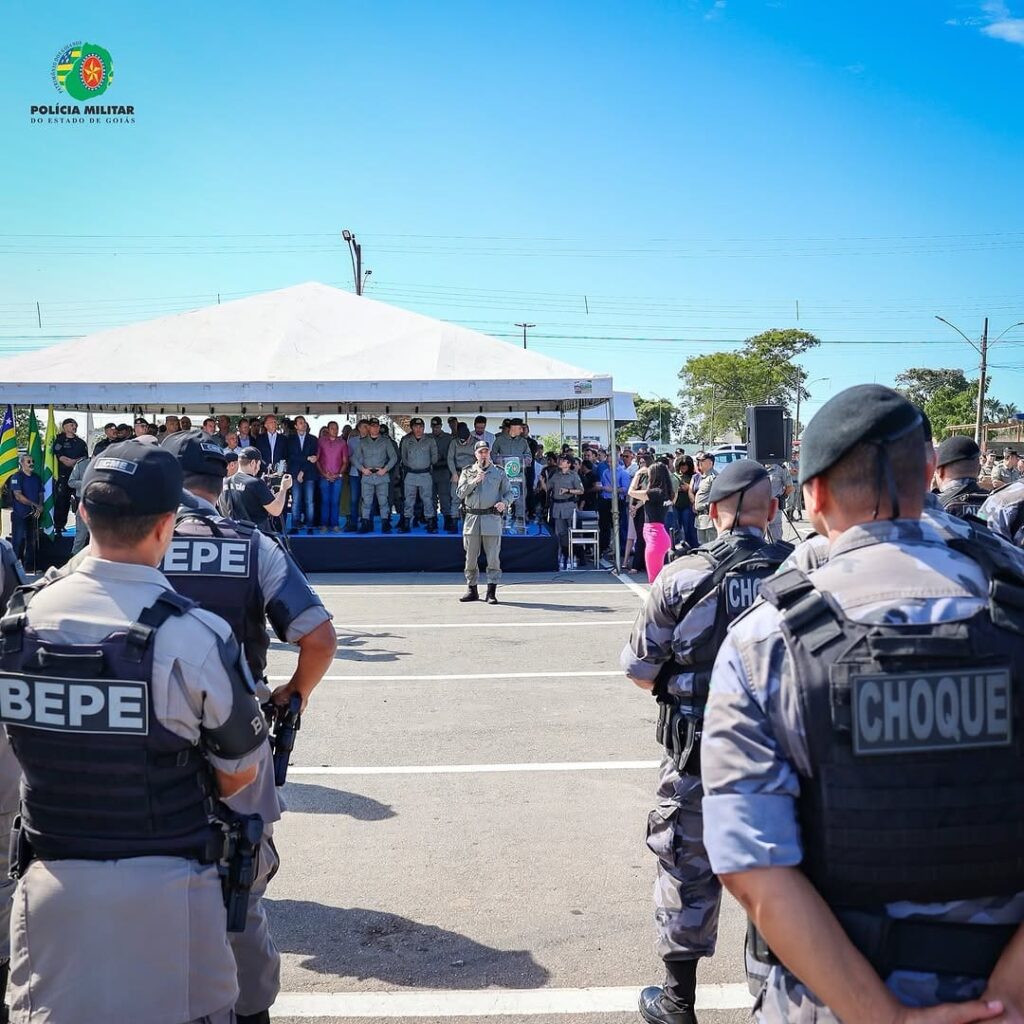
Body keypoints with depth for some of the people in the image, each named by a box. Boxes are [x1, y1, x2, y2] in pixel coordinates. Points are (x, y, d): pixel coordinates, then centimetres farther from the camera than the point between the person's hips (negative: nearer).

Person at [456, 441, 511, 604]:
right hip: (471, 517, 2)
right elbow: (460, 493, 2)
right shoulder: (467, 472, 12)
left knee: (493, 557, -6)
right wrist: (474, 481, -9)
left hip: (492, 517, -2)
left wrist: (504, 502, -10)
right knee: (471, 557, 6)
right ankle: (472, 589, 17)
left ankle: (491, 592, -3)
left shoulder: (499, 472, 10)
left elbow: (509, 492, 11)